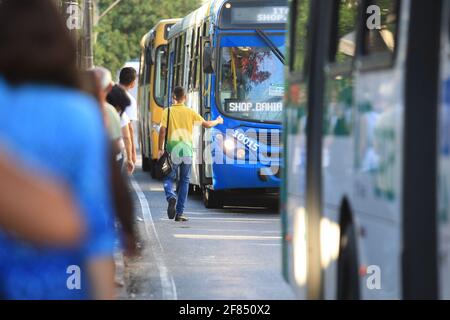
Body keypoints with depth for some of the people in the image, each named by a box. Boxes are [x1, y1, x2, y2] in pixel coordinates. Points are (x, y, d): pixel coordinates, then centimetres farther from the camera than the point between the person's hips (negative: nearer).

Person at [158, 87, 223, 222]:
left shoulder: (167, 112, -1)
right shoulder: (190, 112, 3)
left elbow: (162, 130, -8)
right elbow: (206, 124, 9)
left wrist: (160, 149, -2)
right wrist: (218, 121, 29)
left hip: (172, 151, -1)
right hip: (187, 151, 1)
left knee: (169, 178, 9)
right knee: (184, 181, 10)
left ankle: (171, 197, -24)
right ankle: (179, 213, 8)